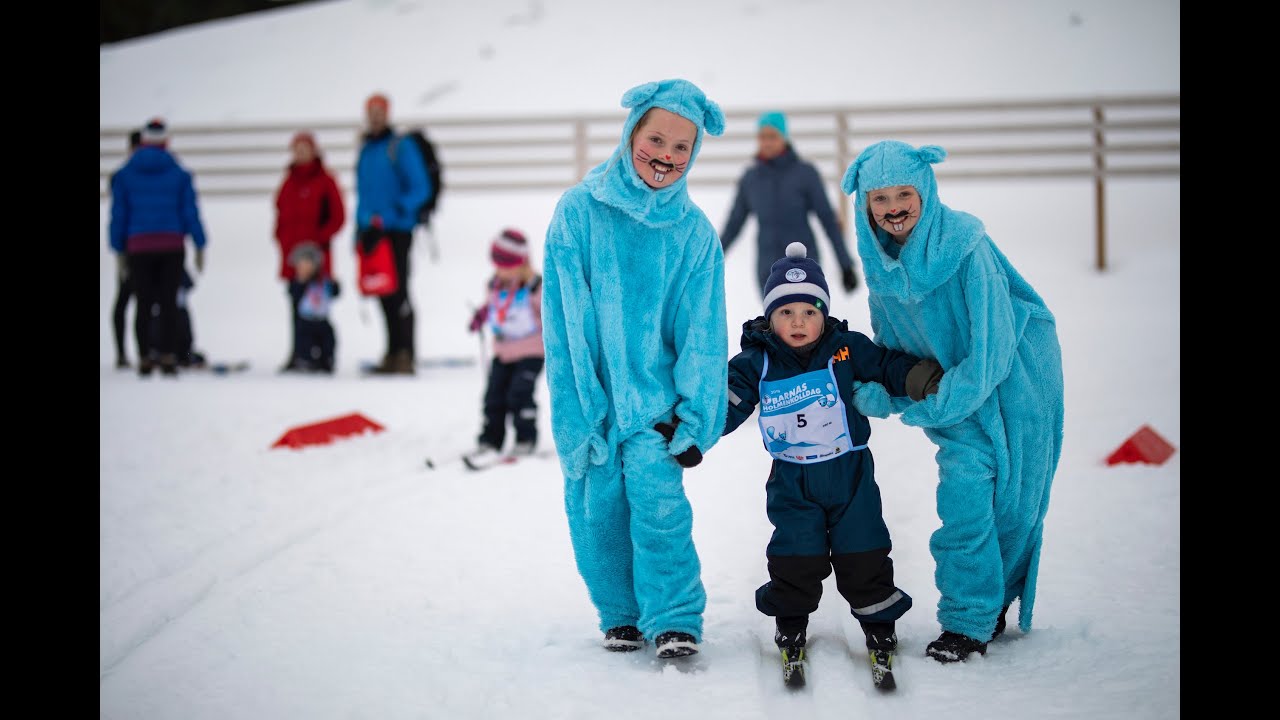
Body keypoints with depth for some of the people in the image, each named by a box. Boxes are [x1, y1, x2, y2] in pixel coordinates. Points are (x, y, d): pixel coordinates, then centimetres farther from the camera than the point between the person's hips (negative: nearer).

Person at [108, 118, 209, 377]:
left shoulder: (124, 175, 4)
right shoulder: (180, 175, 2)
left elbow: (119, 214, 3)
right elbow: (190, 212, 2)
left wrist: (119, 248, 8)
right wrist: (199, 246, 7)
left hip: (139, 247, 1)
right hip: (172, 246, 0)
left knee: (144, 303, 5)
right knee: (169, 302, 2)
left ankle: (145, 357, 2)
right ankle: (168, 356, -4)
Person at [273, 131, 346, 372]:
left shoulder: (324, 180, -1)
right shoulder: (289, 181, 15)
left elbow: (338, 216, -3)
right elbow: (281, 212, 22)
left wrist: (320, 238, -10)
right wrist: (282, 238, 8)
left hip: (315, 253, -5)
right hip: (291, 253, 5)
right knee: (296, 304, 5)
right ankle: (297, 354, 7)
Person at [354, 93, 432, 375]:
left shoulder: (401, 148, -6)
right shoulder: (365, 150, 15)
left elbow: (420, 189, -10)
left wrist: (397, 211, -23)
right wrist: (360, 228, 18)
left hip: (397, 230, -7)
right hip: (372, 231, 7)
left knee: (398, 290, -9)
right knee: (383, 291, 8)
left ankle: (406, 354, -7)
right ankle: (394, 352, 13)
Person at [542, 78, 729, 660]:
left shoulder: (694, 231, 0)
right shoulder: (579, 211, -5)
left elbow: (702, 332, 1)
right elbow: (566, 319, -7)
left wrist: (693, 416, -7)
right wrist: (580, 407, -12)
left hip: (655, 395, 0)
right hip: (589, 394, 0)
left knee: (657, 498, -14)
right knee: (597, 507, 3)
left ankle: (675, 620, 0)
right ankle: (620, 615, 25)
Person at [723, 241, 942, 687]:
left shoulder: (847, 349, -5)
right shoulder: (756, 362, -4)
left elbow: (891, 366, 0)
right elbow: (725, 405, -3)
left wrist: (927, 380, -17)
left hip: (850, 473, 0)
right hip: (792, 480, 0)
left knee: (863, 557, 3)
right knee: (794, 561, 1)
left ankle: (880, 632, 19)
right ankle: (791, 633, 21)